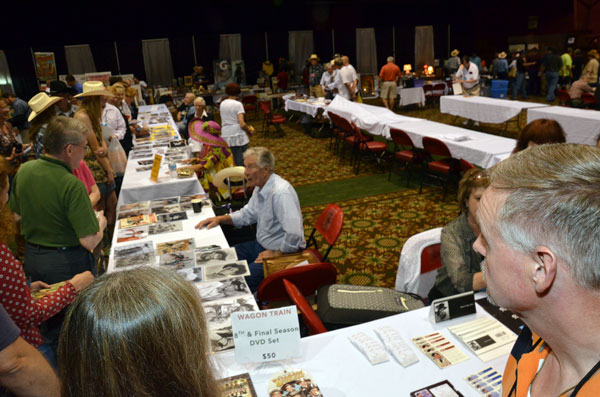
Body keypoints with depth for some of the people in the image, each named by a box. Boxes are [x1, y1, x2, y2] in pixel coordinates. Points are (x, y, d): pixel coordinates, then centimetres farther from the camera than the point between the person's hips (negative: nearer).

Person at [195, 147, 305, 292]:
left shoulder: (281, 192, -28)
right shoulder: (260, 187, 3)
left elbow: (294, 235, -33)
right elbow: (247, 214, 20)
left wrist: (276, 254, -19)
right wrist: (219, 219, 8)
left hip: (283, 253, -10)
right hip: (261, 245, 10)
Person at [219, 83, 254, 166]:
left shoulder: (222, 104, 9)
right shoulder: (238, 104, -8)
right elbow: (242, 124, -15)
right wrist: (250, 131, 1)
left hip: (226, 136, 5)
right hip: (239, 136, -5)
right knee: (243, 163, 2)